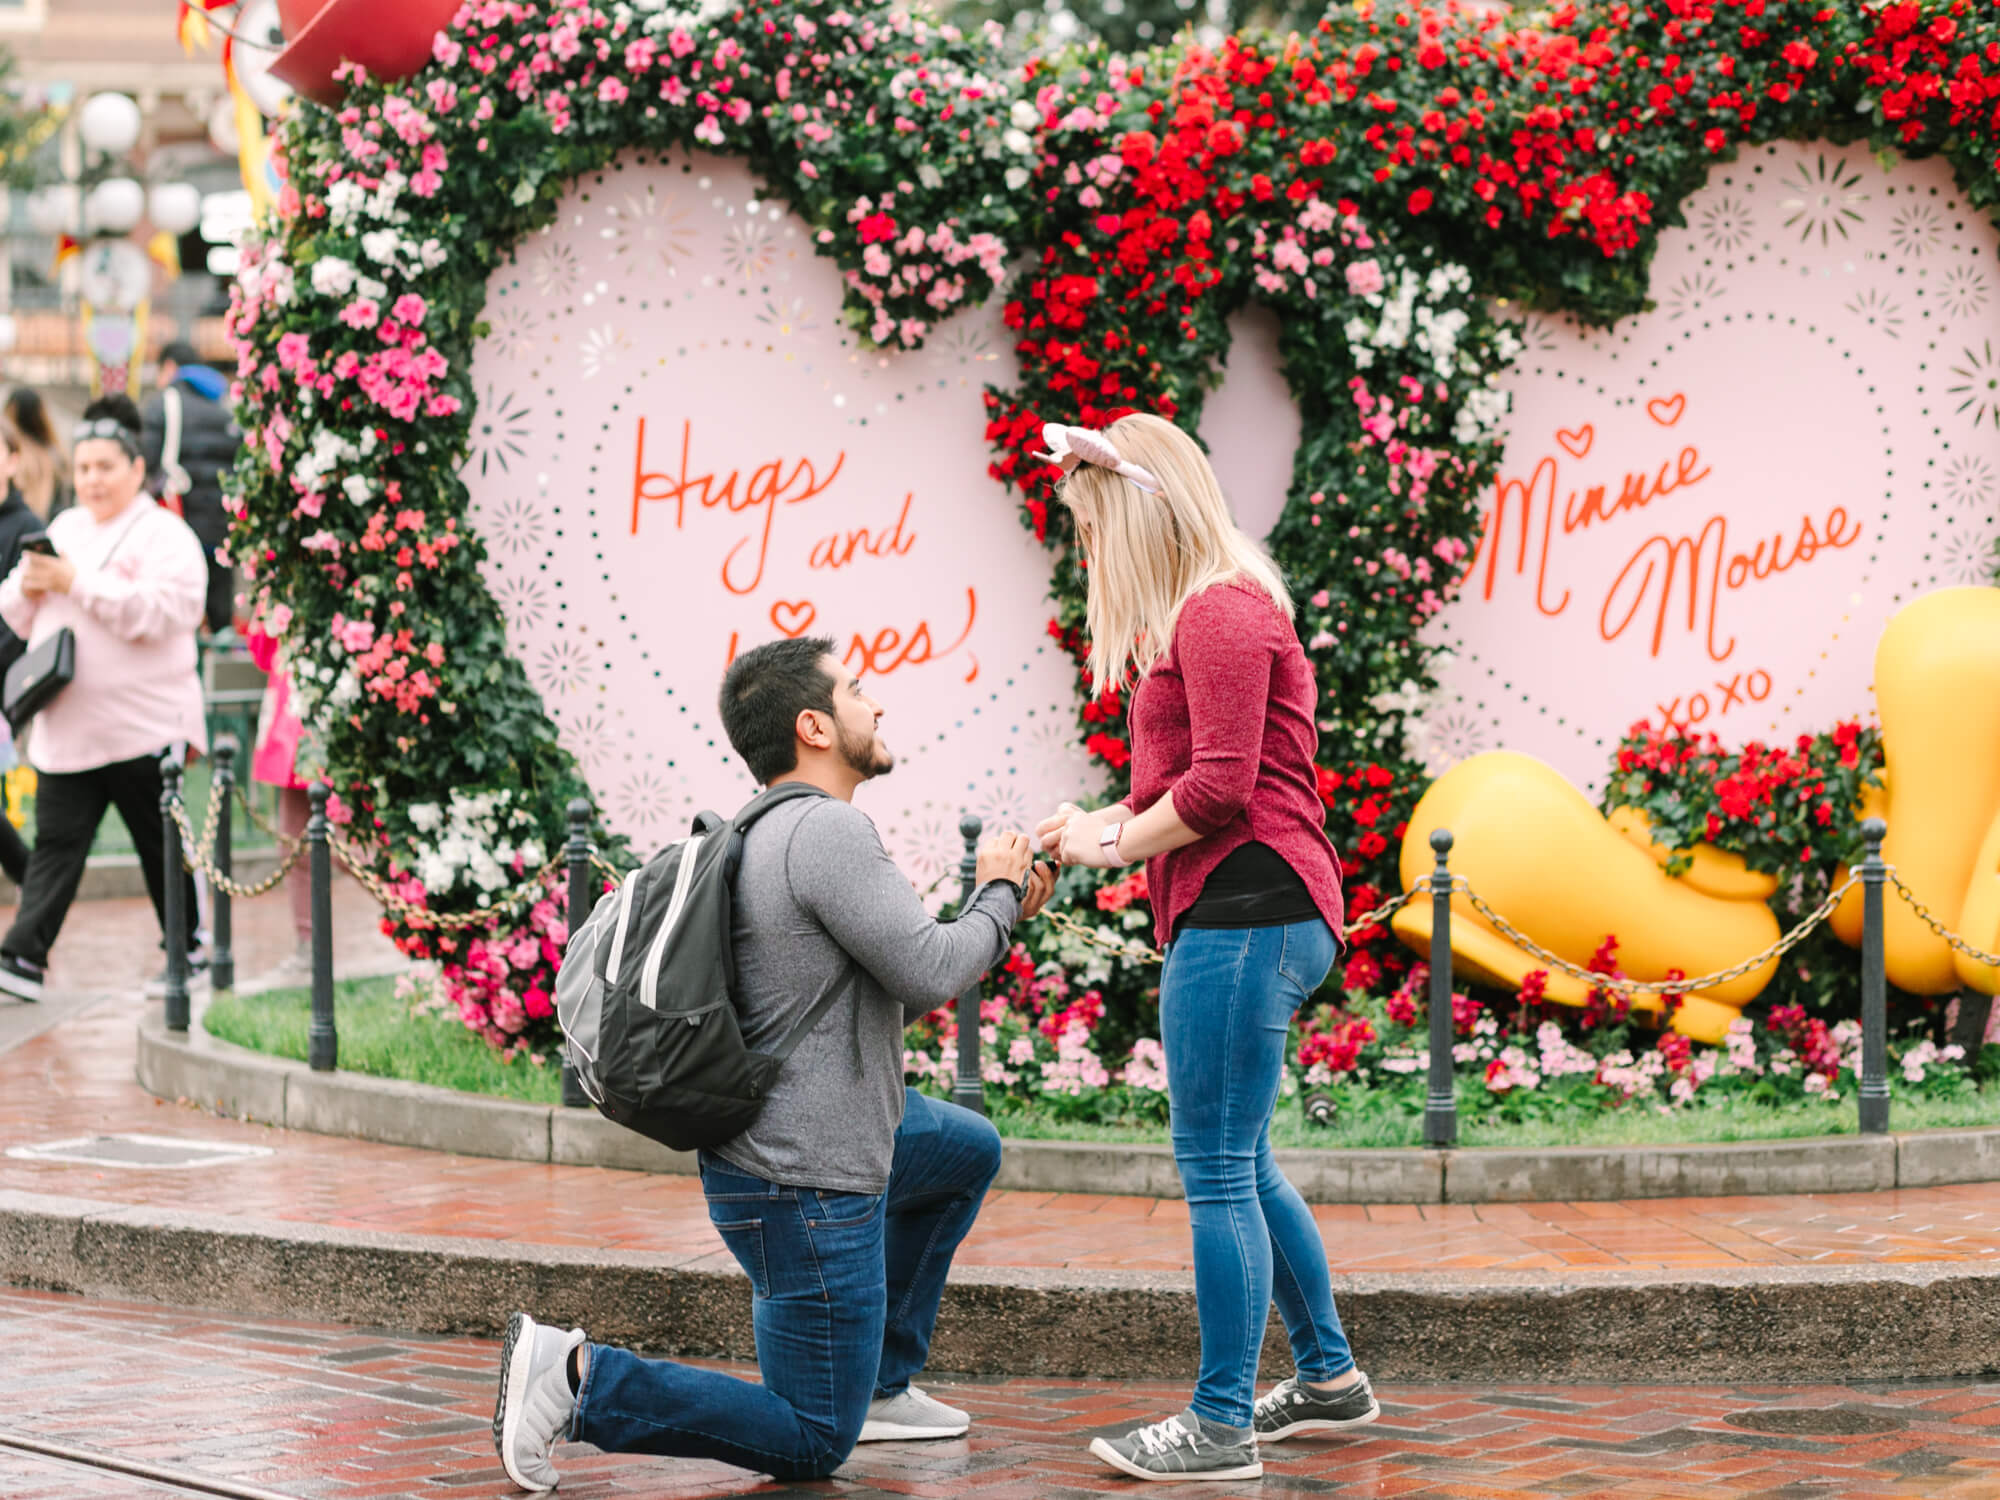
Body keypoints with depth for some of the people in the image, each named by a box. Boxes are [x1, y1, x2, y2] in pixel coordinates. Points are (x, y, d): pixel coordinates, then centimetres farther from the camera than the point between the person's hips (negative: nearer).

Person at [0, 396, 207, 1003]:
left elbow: (155, 613, -21)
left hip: (143, 725, -5)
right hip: (66, 728, 5)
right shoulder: (62, 529, 16)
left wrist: (74, 582, -22)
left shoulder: (166, 537, -4)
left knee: (160, 845, 7)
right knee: (55, 844, -3)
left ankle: (185, 951, 22)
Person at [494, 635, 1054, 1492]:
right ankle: (580, 1380, -9)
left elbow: (893, 996, 20)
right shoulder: (827, 830, -20)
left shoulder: (775, 835, 12)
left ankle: (878, 1384, 30)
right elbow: (928, 975, -20)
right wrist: (997, 896, -1)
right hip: (803, 1189, -10)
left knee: (969, 1150, 32)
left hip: (810, 1134, 10)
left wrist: (1001, 914, 16)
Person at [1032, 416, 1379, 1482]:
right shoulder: (1212, 613, 22)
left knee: (1218, 1171, -8)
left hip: (1242, 910, -11)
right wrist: (1102, 822, 10)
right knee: (1236, 1165, 19)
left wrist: (1113, 846, -8)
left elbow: (1222, 785, -19)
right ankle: (1329, 1377, 29)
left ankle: (1221, 1425, -6)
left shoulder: (1218, 614, -12)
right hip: (1250, 914, 11)